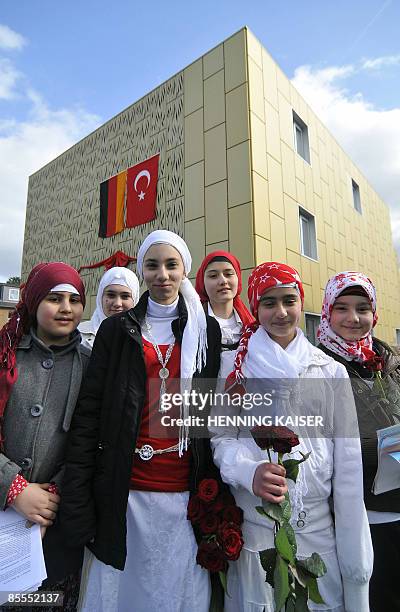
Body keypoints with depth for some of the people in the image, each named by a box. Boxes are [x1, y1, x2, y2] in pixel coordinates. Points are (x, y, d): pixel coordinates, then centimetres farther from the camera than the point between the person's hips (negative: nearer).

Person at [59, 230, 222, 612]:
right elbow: (89, 412, -1)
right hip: (124, 490, 0)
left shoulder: (206, 330, 3)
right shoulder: (116, 330, 2)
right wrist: (77, 499, -5)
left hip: (186, 491, 1)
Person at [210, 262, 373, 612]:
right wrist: (250, 471, -23)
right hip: (254, 527, -1)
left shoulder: (330, 371, 0)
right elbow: (221, 438, -3)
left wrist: (353, 554, 0)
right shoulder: (238, 367, -3)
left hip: (318, 528, 1)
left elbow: (348, 466, 1)